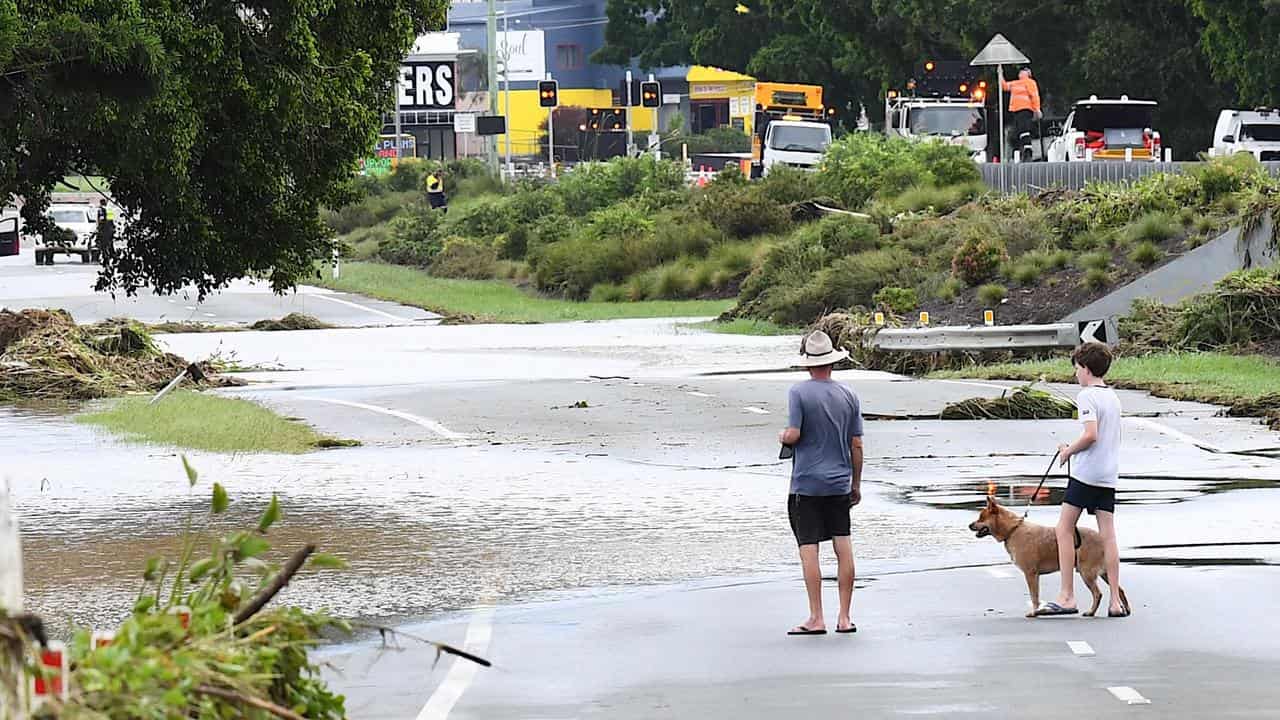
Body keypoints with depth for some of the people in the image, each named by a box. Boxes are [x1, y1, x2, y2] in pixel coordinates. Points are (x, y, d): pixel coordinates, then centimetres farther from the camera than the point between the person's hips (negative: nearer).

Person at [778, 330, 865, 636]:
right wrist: (856, 484, 16)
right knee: (844, 548, 7)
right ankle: (844, 617, 9)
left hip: (806, 484, -4)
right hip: (840, 483, 4)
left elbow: (793, 434, -17)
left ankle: (816, 619, -3)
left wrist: (782, 436, 8)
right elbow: (857, 445, 6)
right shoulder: (848, 396, 4)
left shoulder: (799, 393, -9)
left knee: (809, 549, -1)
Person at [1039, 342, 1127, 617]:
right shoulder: (1112, 396, 15)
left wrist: (1069, 450, -6)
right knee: (1107, 535, 5)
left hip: (1086, 472, -8)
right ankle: (1115, 601, 1)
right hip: (1109, 474, 8)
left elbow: (1091, 435, -22)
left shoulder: (1087, 396, -11)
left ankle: (1067, 597, -5)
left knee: (1064, 529, 0)